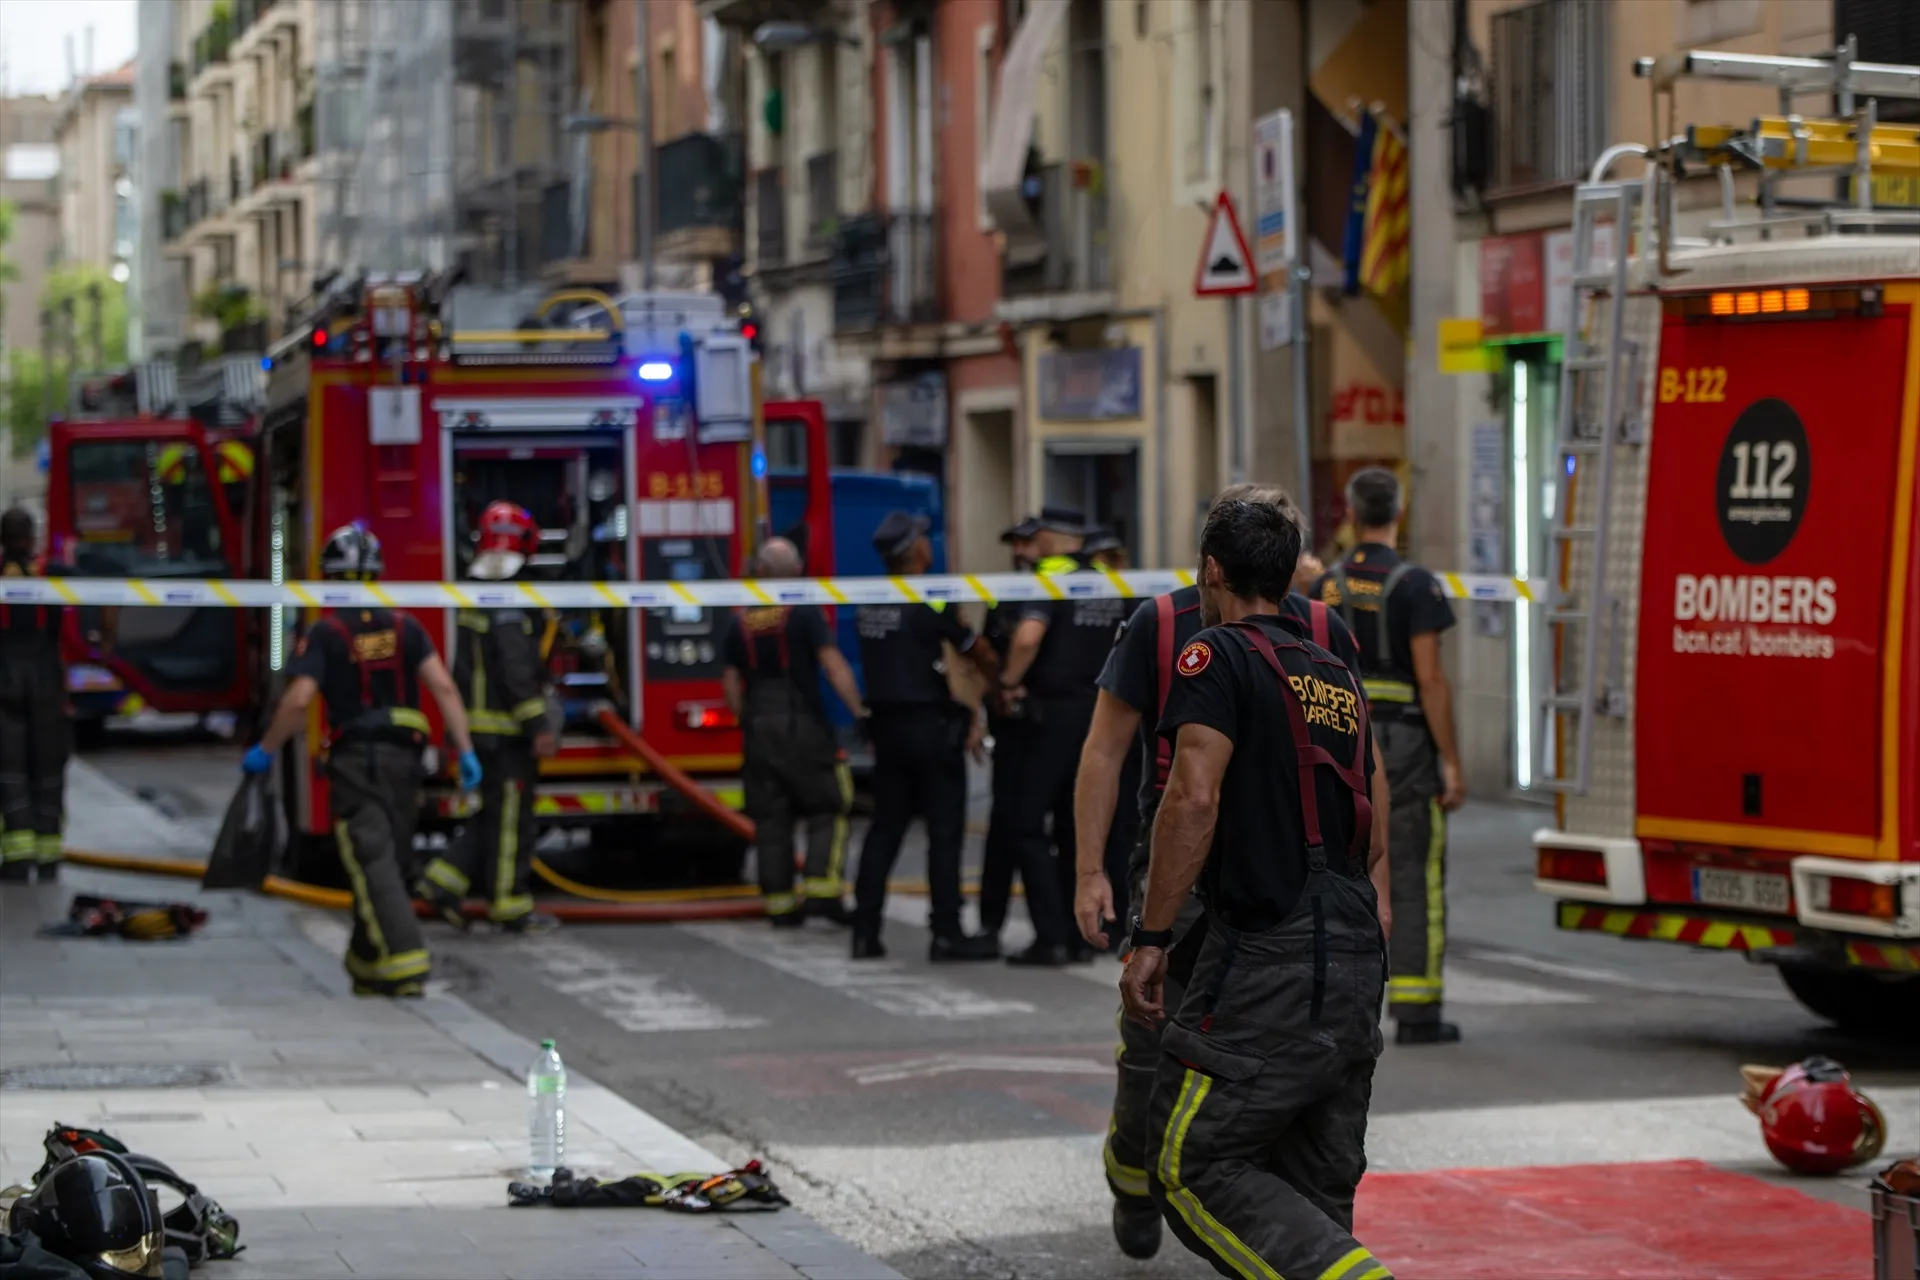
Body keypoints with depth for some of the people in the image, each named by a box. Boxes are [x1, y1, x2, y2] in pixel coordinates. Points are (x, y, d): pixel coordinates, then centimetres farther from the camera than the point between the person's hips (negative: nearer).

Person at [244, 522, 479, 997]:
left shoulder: (325, 633, -5)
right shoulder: (405, 628, 6)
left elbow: (298, 700, -14)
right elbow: (443, 686, -4)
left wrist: (265, 751, -1)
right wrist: (465, 750, -3)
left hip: (355, 760, -5)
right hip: (404, 760, 5)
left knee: (372, 865, -7)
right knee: (387, 863, 16)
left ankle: (404, 964, -20)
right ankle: (367, 966, 25)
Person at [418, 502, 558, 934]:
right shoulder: (506, 605, -18)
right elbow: (515, 673, -22)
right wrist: (539, 727, -20)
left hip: (479, 724, 9)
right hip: (505, 731, -9)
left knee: (497, 814, 16)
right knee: (509, 818, -3)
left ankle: (443, 882, 11)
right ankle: (511, 907, 2)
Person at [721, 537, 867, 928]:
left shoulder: (741, 622, 6)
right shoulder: (804, 614, -7)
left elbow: (731, 683, 9)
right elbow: (833, 666, -15)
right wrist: (859, 710, -13)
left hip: (759, 729, 4)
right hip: (803, 726, -4)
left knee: (771, 819, 8)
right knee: (826, 808, 3)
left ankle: (778, 902, 7)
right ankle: (821, 889, -11)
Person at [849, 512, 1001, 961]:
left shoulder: (871, 603, 9)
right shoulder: (930, 602, -13)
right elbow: (975, 653, -5)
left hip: (886, 725, 7)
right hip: (929, 724, -7)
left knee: (886, 827, 11)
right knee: (945, 831, -2)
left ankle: (865, 929, 10)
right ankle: (947, 934, -3)